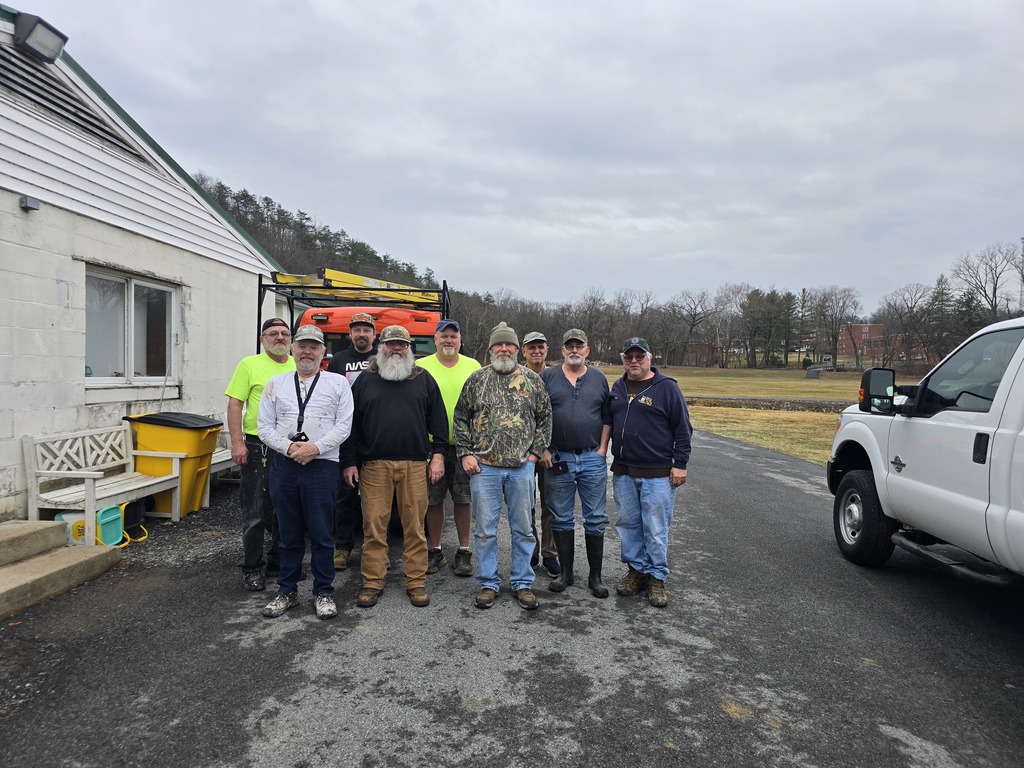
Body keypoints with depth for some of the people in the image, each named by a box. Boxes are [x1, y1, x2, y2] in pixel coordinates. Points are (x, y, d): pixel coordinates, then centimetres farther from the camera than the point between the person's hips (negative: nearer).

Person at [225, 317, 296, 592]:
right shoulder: (249, 365, -2)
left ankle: (278, 559, 31)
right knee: (256, 512, 1)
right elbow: (235, 404, -6)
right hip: (258, 448, -4)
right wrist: (237, 442, -14)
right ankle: (252, 569, 13)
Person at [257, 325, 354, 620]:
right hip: (284, 466, 3)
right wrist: (289, 447, -9)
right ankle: (287, 592, 24)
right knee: (289, 534, 12)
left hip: (323, 466, -2)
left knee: (322, 535, 2)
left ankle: (323, 593, 15)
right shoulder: (276, 384, 12)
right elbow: (265, 427, 7)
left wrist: (316, 447, -14)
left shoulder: (338, 383, 5)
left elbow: (343, 425, -2)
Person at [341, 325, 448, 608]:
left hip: (415, 465, 0)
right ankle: (372, 582, 12)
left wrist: (438, 455, 1)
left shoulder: (424, 380, 12)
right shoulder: (365, 381, 12)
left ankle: (416, 582, 13)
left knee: (415, 526, 2)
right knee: (374, 526, 1)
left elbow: (439, 420, 10)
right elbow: (352, 424, 11)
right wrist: (349, 462, 5)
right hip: (374, 465, 0)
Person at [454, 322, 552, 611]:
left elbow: (545, 418, 9)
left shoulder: (532, 380, 5)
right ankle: (488, 584, 19)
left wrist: (535, 452, 2)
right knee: (485, 529, 6)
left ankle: (523, 583, 22)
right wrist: (465, 453, 0)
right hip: (484, 467, 0)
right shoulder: (477, 379, 4)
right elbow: (461, 418, 7)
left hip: (522, 467, 1)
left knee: (523, 528, 9)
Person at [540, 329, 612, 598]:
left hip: (592, 459, 1)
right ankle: (566, 573, 21)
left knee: (595, 520, 4)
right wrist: (543, 450, -4)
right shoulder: (547, 377, 3)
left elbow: (607, 418, 9)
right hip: (557, 458, 0)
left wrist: (602, 450, -1)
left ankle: (595, 576, 16)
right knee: (561, 519, 8)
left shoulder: (599, 379, 8)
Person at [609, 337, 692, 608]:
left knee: (655, 529, 1)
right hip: (623, 473, 5)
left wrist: (680, 464, -9)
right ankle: (636, 570, 26)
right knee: (628, 525, 12)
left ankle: (656, 578, 14)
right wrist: (610, 457, 15)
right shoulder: (618, 387, 11)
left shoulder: (666, 387, -5)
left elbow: (683, 428, -5)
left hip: (657, 474, -5)